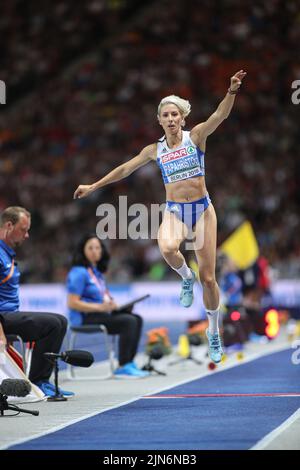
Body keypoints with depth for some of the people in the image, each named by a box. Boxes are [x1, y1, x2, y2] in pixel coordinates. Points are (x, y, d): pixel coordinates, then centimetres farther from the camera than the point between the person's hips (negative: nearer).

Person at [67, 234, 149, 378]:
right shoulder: (79, 272, -10)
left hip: (100, 313, 9)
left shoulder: (97, 272, 18)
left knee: (136, 318, -6)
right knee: (128, 321, -24)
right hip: (85, 318, -9)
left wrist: (112, 304, 4)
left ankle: (129, 363, -9)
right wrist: (100, 307, -22)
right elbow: (72, 303, -17)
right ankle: (122, 368, -22)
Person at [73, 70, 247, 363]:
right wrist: (94, 186, 20)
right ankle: (186, 277, -2)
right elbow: (125, 169, 16)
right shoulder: (155, 150, 6)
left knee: (208, 278, 1)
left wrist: (232, 91, -37)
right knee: (167, 248, -36)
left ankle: (213, 332, 21)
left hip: (202, 210, -1)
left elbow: (219, 115, -19)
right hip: (174, 211, 1)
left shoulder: (196, 136, -2)